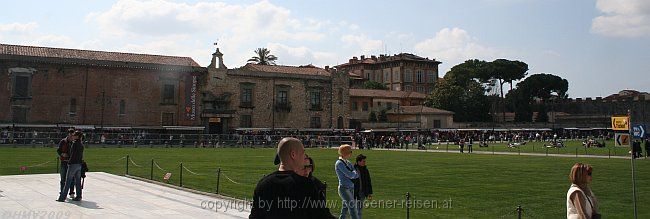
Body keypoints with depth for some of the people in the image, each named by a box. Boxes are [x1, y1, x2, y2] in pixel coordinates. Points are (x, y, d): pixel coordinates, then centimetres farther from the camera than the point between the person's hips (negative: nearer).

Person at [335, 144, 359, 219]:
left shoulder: (348, 163, 13)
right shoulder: (339, 163, -13)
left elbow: (357, 175, 9)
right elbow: (350, 175, -19)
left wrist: (353, 174, -10)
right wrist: (354, 172, 1)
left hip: (351, 189, 8)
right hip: (344, 189, -8)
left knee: (344, 211, 13)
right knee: (353, 208, -11)